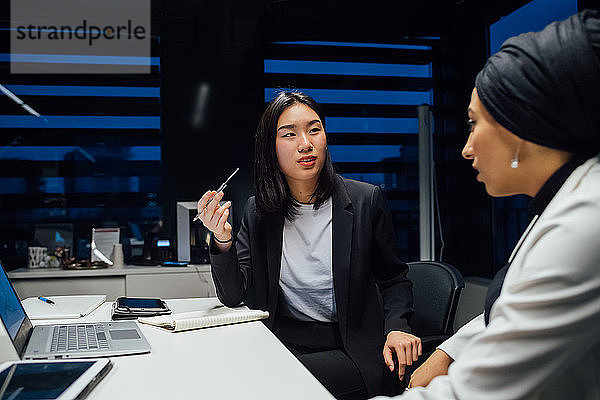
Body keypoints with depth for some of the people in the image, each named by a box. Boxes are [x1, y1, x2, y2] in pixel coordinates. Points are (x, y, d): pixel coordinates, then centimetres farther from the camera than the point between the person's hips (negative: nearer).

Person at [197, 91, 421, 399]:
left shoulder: (366, 200, -4)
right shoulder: (258, 211, 3)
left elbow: (394, 279, 7)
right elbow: (234, 296, -1)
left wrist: (397, 328, -13)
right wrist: (223, 241, -18)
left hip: (351, 350, -3)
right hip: (282, 342, 3)